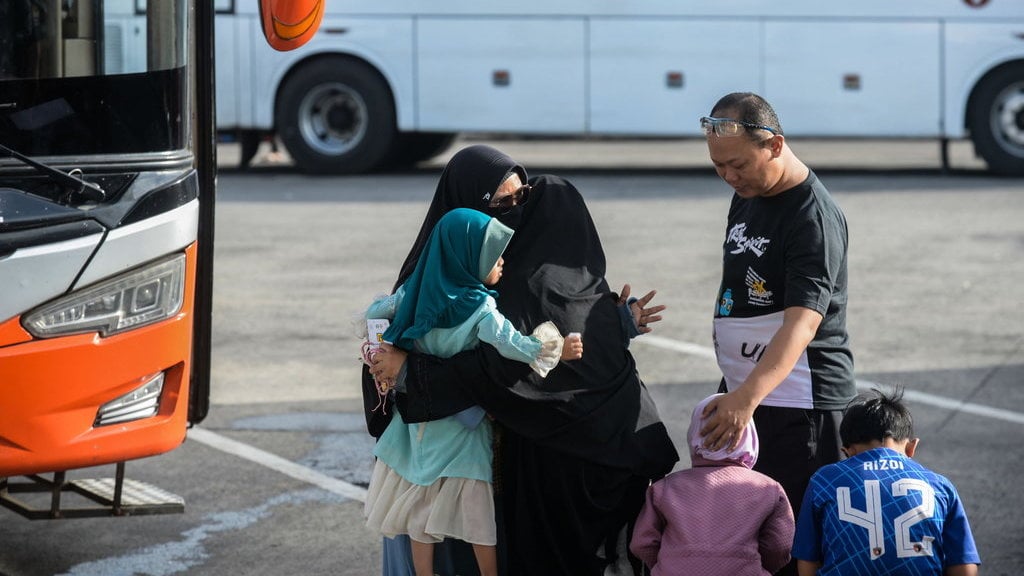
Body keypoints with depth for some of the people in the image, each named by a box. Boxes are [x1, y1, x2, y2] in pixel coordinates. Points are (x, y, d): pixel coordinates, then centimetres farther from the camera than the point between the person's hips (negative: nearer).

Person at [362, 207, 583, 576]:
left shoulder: (416, 291, -4)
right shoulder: (479, 308, -21)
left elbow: (374, 313, 9)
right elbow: (512, 345, -33)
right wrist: (556, 349, -24)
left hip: (420, 420, 5)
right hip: (462, 425, -5)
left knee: (421, 510, 13)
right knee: (479, 514, 7)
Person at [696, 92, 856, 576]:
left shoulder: (814, 217, -19)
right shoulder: (746, 195, 10)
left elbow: (801, 323, -30)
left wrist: (746, 398, -43)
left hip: (800, 401, -9)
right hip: (742, 390, 9)